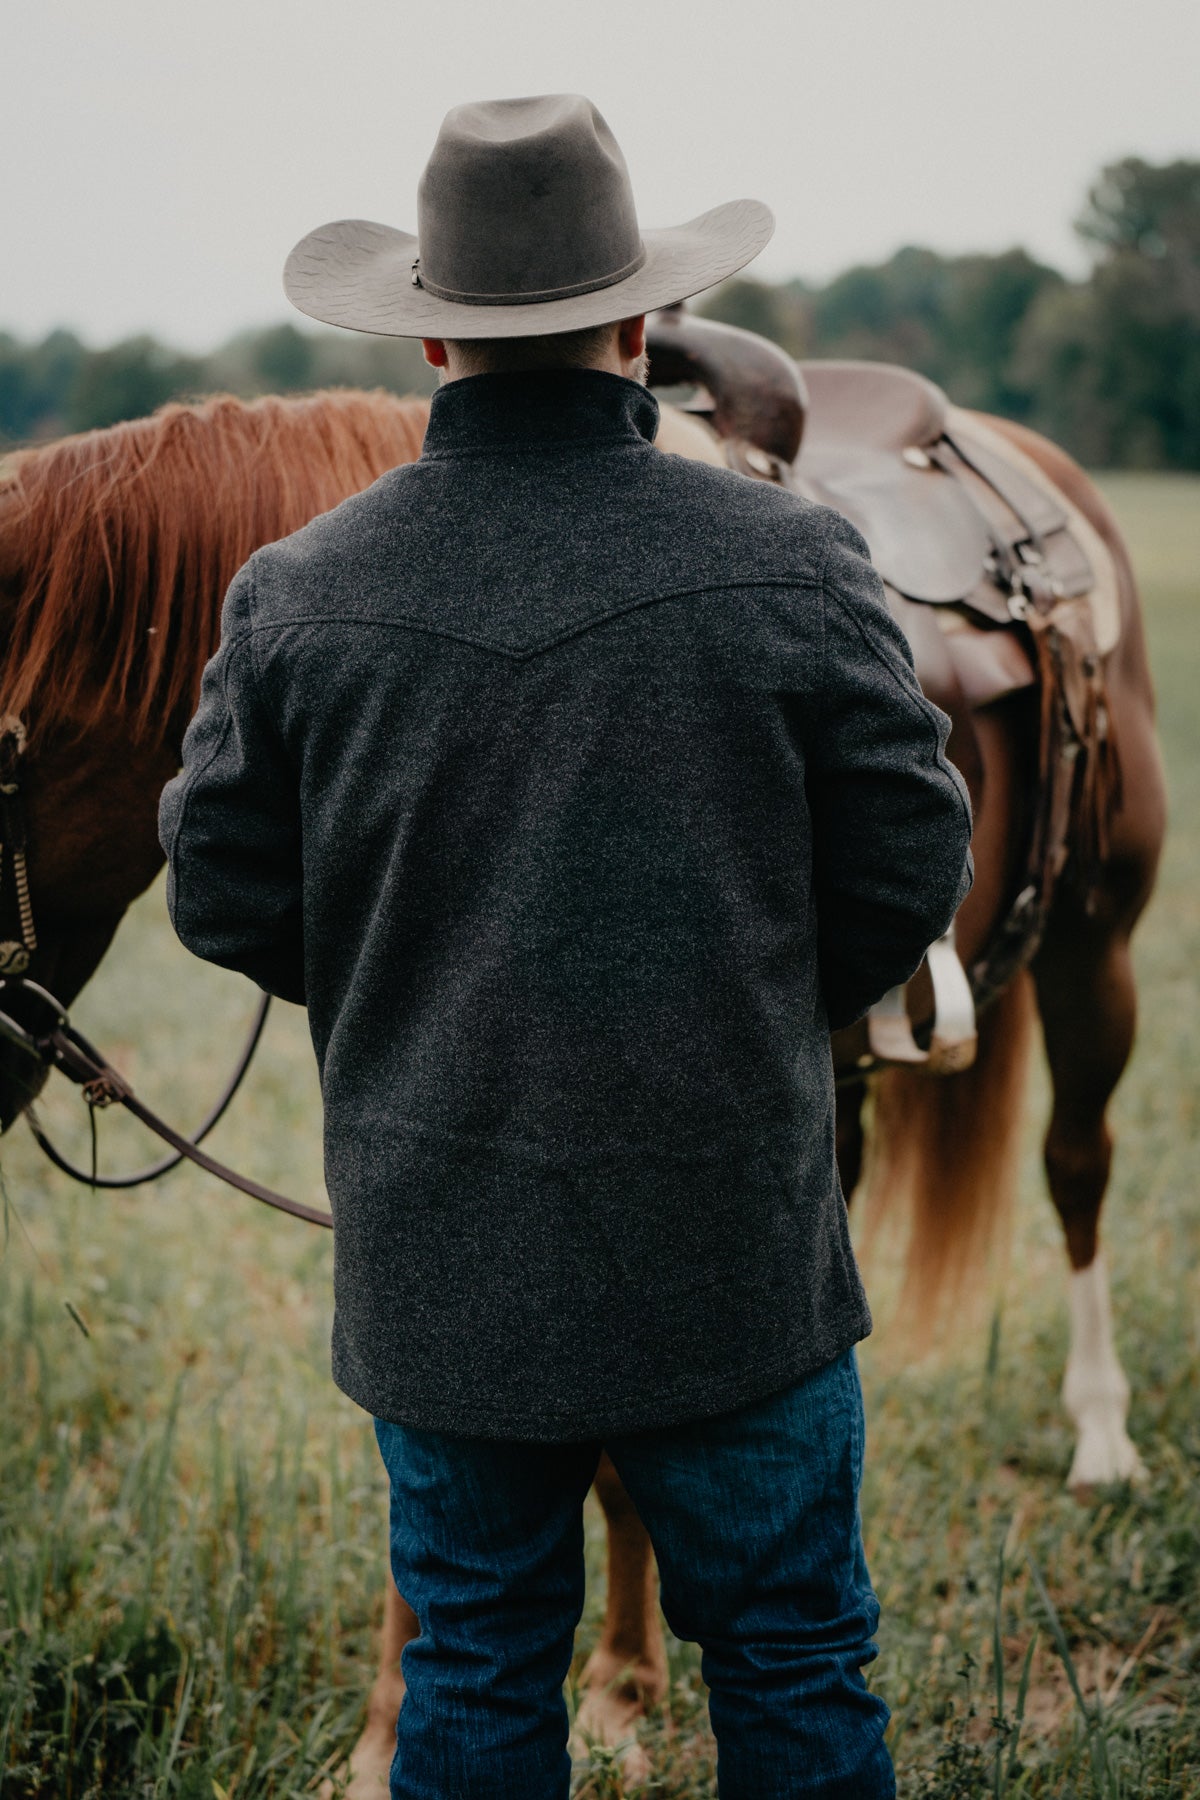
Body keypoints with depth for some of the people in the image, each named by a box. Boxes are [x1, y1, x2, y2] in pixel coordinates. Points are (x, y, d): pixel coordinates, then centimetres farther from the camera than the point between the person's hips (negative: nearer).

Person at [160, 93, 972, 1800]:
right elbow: (913, 863, -5)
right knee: (794, 1663, 16)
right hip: (732, 1249, -1)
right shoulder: (791, 562, -11)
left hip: (437, 1258, 2)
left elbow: (224, 898, 0)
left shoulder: (297, 593, -6)